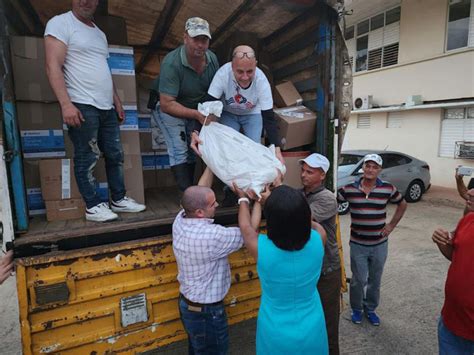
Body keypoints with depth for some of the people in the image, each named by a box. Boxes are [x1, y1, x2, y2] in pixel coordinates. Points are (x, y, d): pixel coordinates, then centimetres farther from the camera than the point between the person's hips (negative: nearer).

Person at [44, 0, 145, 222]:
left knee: (115, 155, 8)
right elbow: (53, 66, -11)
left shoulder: (99, 33, 22)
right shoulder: (60, 23, -2)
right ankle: (93, 206, 9)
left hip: (106, 107, 8)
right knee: (87, 159, -2)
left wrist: (117, 101, 19)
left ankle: (119, 200, 19)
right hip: (82, 106, -7)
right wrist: (66, 104, -21)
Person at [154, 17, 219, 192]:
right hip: (169, 109, -5)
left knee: (193, 148, 1)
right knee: (179, 150, -19)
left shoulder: (212, 58, -10)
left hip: (196, 109, 5)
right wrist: (197, 114, -34)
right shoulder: (172, 63, -28)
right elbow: (167, 104, -29)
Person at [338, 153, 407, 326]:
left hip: (379, 245, 1)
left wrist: (392, 225, 4)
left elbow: (402, 204, 10)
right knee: (358, 280, 8)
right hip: (358, 244, -1)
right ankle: (356, 309, 32)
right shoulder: (349, 189, -8)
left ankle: (370, 309, 38)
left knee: (375, 280, 16)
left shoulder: (388, 188, -6)